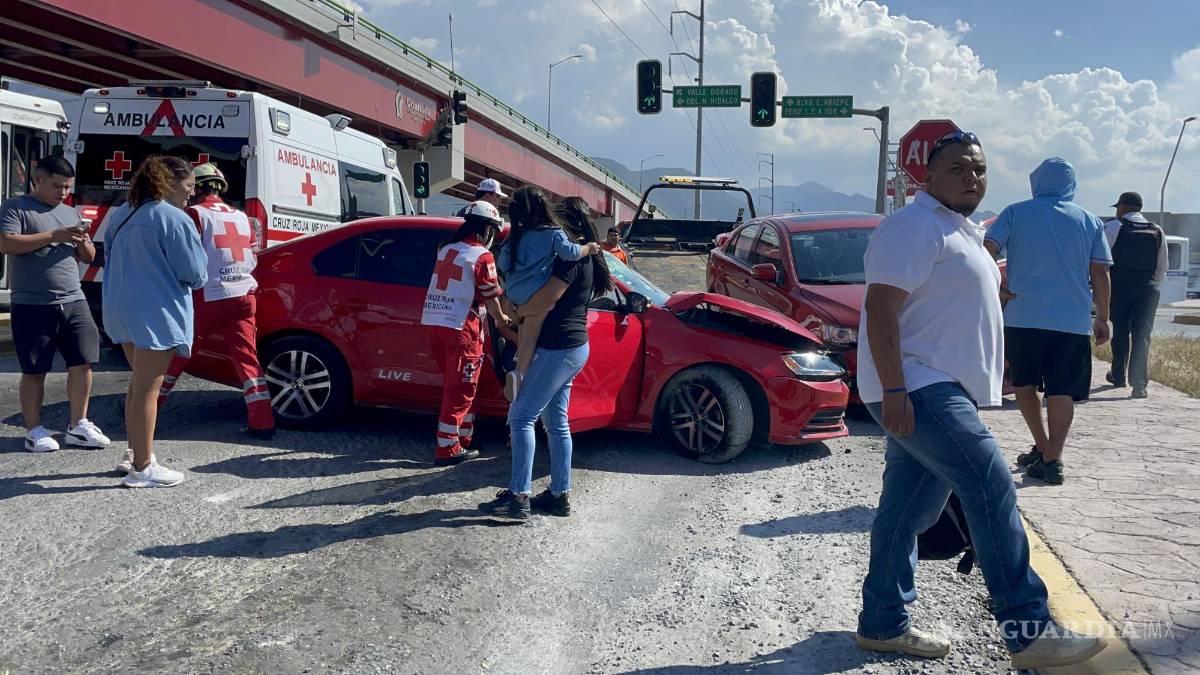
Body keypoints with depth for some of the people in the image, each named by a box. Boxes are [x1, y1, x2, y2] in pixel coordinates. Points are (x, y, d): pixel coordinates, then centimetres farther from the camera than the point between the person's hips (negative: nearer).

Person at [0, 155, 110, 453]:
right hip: (33, 306, -5)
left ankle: (78, 426, 13)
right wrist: (54, 236, -19)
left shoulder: (70, 213, 17)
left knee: (83, 361, 2)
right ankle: (34, 431, 12)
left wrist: (83, 243, -3)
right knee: (34, 370, 2)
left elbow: (88, 258, 20)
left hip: (74, 302, 5)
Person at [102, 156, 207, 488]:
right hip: (156, 312, -9)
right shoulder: (175, 219, -15)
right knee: (147, 388, -4)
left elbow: (111, 260, 19)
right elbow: (194, 273, -12)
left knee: (138, 383, 21)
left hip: (121, 308, 9)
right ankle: (142, 467, 1)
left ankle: (134, 453, 29)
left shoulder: (121, 215, 12)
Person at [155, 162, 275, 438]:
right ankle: (263, 423, -5)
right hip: (243, 295, 4)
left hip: (208, 298, -4)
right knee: (246, 356, 3)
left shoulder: (195, 214, -4)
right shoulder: (240, 217, 13)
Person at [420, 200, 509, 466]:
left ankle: (463, 434, 28)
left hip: (434, 322, 7)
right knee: (460, 388, 0)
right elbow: (490, 297, -2)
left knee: (454, 384, 18)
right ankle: (447, 449, 1)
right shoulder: (482, 257, -7)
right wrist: (501, 319, 17)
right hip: (460, 327, -7)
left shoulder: (446, 248, 13)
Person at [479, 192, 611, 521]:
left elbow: (547, 299, -24)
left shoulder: (572, 254, -16)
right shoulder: (584, 255, 15)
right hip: (571, 347, 10)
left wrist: (513, 314, -11)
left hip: (557, 349, -10)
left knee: (521, 416, -8)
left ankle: (518, 496, -8)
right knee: (556, 423, 13)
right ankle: (559, 494, 18)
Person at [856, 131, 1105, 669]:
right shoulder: (914, 227, -11)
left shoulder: (958, 230, 21)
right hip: (917, 390, -10)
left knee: (905, 512, 11)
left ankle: (883, 625, 19)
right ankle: (1028, 632, -10)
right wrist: (894, 392, -26)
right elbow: (881, 308, -20)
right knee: (992, 492, -14)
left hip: (940, 392, 10)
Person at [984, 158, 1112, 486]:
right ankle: (1052, 459, -7)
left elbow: (985, 251, -9)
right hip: (1073, 321, 1)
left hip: (1023, 317, -1)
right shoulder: (1090, 222, 7)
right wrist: (1102, 318, 12)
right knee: (1062, 391, 1)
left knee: (1024, 384, 17)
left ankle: (1042, 447, 20)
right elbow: (1100, 274, 5)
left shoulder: (1015, 213, 3)